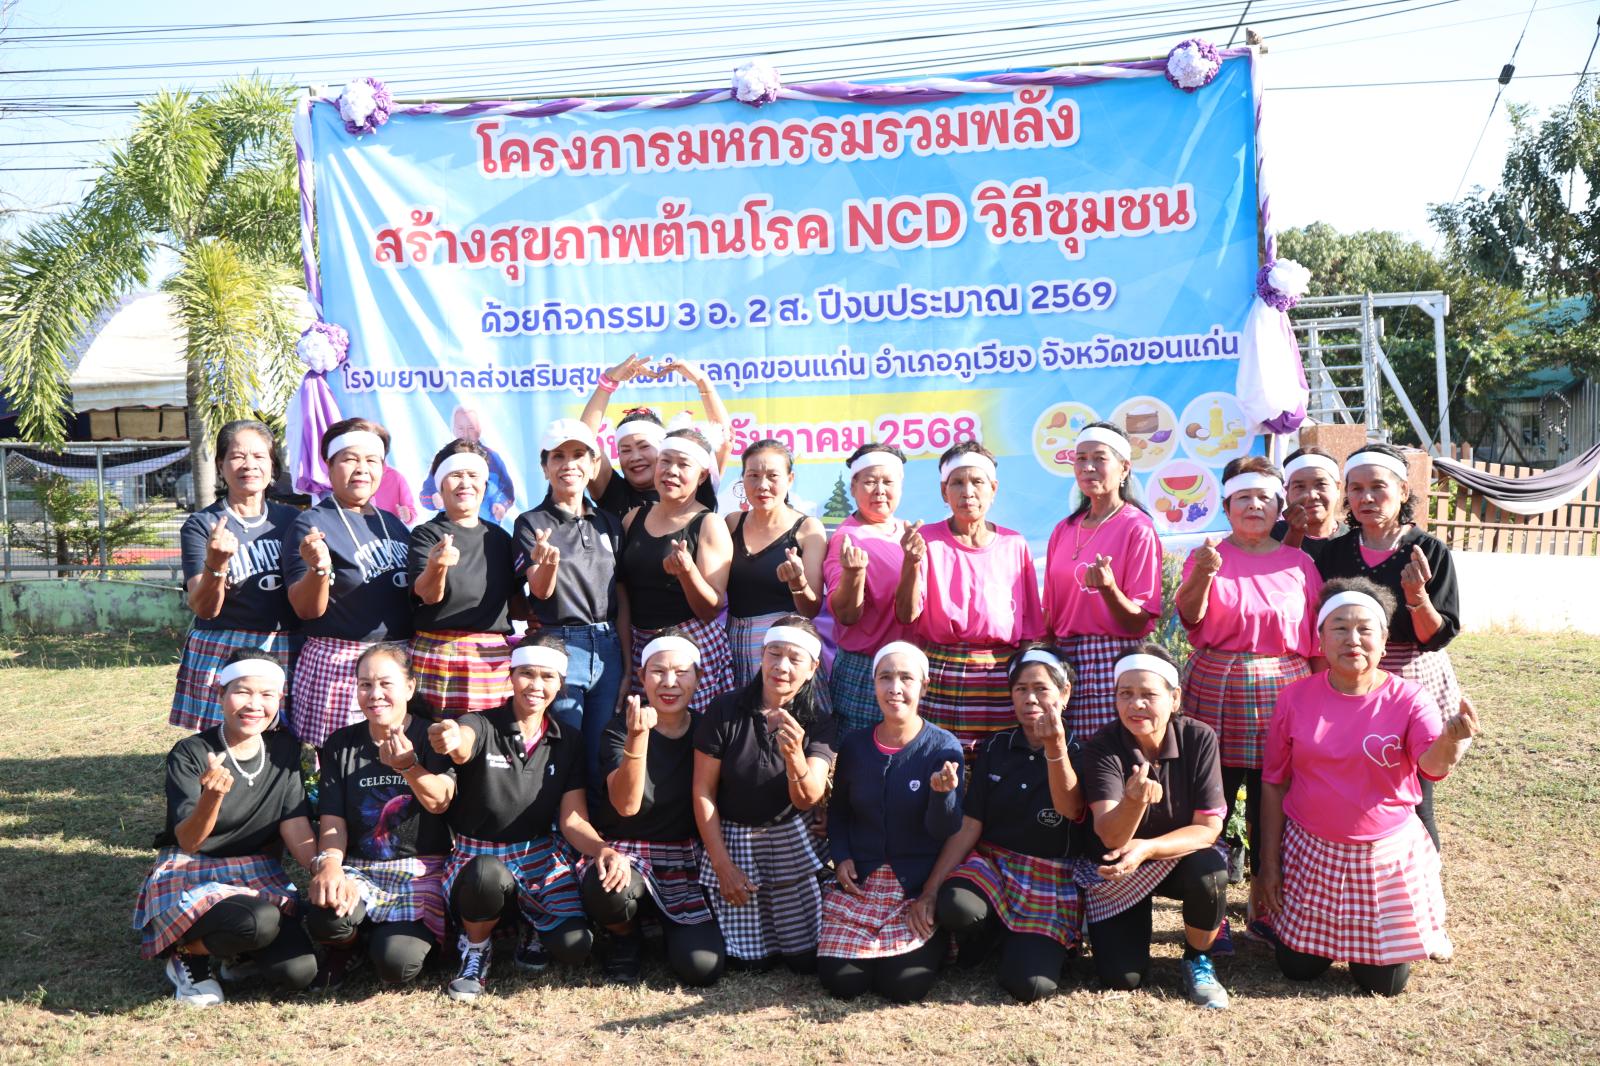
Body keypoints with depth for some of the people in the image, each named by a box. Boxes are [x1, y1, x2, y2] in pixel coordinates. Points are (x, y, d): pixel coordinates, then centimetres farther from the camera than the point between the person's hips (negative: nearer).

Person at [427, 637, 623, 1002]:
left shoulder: (567, 744, 3)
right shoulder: (481, 725, -8)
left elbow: (573, 820, -2)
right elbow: (463, 746, -34)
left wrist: (602, 848, -26)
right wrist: (450, 739, -61)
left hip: (540, 856, 3)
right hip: (478, 857, -2)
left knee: (573, 946, -22)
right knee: (488, 875, -39)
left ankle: (533, 922, 16)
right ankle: (475, 949, -5)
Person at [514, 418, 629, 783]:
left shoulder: (610, 523, 10)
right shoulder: (532, 523, 0)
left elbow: (622, 600, 10)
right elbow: (540, 591, -10)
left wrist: (629, 665, 7)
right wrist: (548, 562, -32)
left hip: (608, 646, 3)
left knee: (604, 758, 8)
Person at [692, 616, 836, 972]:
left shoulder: (819, 724, -6)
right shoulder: (724, 711, -11)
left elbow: (807, 800, -17)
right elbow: (703, 792, -6)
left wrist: (794, 755, -38)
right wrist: (722, 864, -8)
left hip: (791, 841, 1)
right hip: (732, 839, -1)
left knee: (806, 960, -1)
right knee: (752, 959, -2)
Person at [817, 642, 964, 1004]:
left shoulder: (943, 747, -7)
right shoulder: (854, 746, 3)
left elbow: (944, 831, -11)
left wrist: (944, 792, -31)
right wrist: (841, 857, 0)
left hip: (919, 885, -2)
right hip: (859, 881, 3)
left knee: (904, 986, -15)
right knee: (840, 981, -11)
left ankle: (936, 942, 17)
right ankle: (870, 947, 22)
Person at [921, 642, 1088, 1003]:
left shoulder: (1079, 754, -4)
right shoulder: (995, 749, 5)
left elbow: (1071, 808, -27)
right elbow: (967, 828, 0)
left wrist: (1055, 747, -45)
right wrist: (929, 891, -10)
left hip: (1052, 882, -2)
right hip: (991, 864, 2)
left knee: (1029, 985, -23)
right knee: (954, 906, -33)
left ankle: (1034, 943, 13)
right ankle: (991, 934, 3)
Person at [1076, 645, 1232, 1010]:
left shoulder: (1199, 738, -17)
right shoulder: (1103, 747, -20)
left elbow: (1209, 827, -18)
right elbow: (1111, 837, -28)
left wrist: (1147, 848, -33)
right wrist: (1134, 800, -50)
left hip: (1180, 857, 1)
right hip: (1115, 870, 0)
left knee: (1210, 871, -33)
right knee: (1122, 977, -12)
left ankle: (1197, 959, -4)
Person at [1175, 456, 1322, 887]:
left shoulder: (1299, 563, 6)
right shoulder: (1208, 554, 4)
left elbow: (1316, 639, 9)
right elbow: (1190, 616, -10)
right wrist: (1202, 574, -27)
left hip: (1282, 688, 1)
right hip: (1218, 689, 0)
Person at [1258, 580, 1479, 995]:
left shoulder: (1408, 699, -10)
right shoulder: (1295, 698, -8)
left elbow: (1434, 765, -28)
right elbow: (1274, 785, -1)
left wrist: (1452, 740, -53)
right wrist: (1268, 865, -1)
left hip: (1387, 856, -1)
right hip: (1311, 853, 1)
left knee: (1383, 983, 6)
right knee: (1298, 968, 8)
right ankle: (1323, 935, 42)